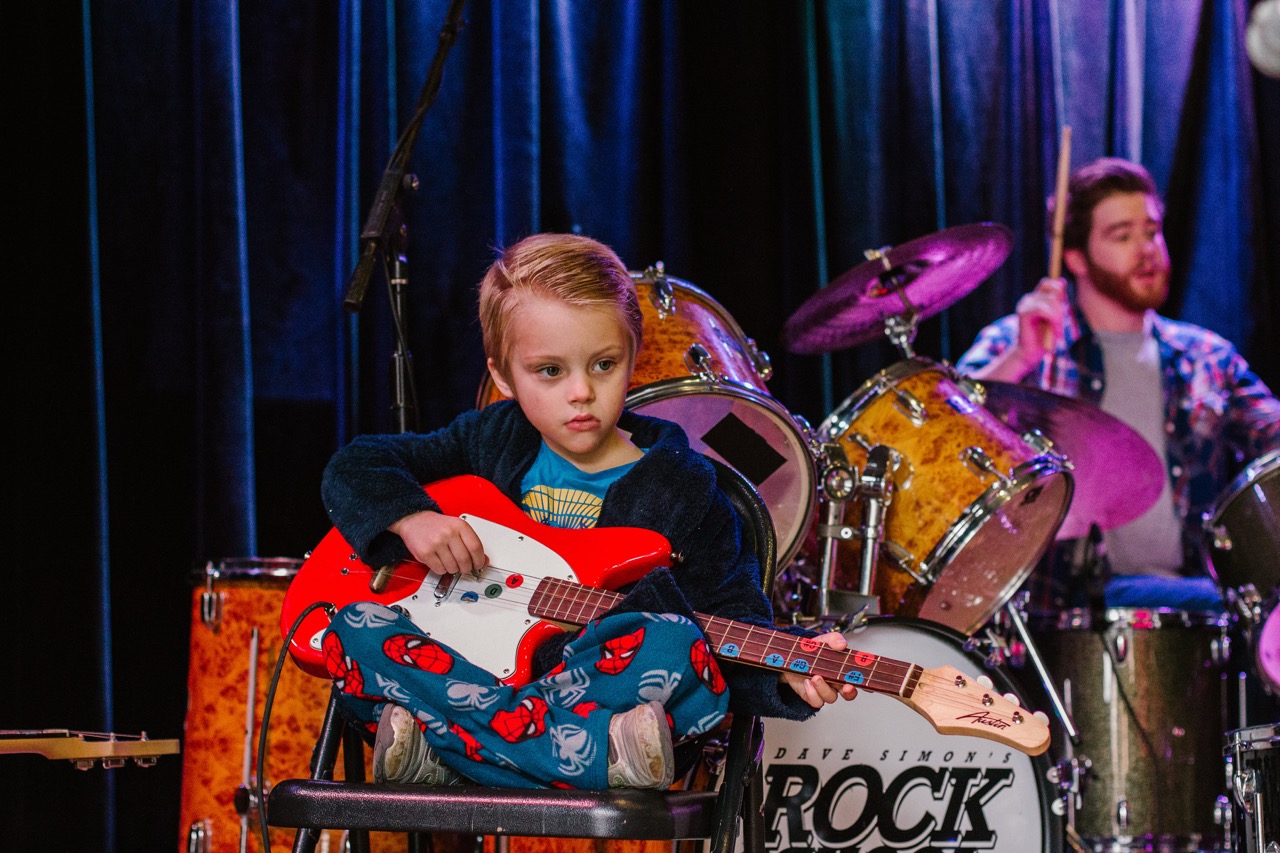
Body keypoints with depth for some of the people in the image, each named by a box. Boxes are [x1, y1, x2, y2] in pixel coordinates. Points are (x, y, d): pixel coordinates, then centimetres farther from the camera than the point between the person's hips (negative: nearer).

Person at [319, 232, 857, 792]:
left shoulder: (681, 488, 3)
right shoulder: (490, 442, 10)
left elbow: (736, 619, 0)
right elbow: (354, 467, 13)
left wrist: (789, 669, -21)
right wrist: (411, 518, -8)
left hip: (606, 689, -3)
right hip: (467, 674, 3)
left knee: (674, 645, -33)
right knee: (353, 627, -22)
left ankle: (440, 744, -32)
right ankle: (591, 753, -34)